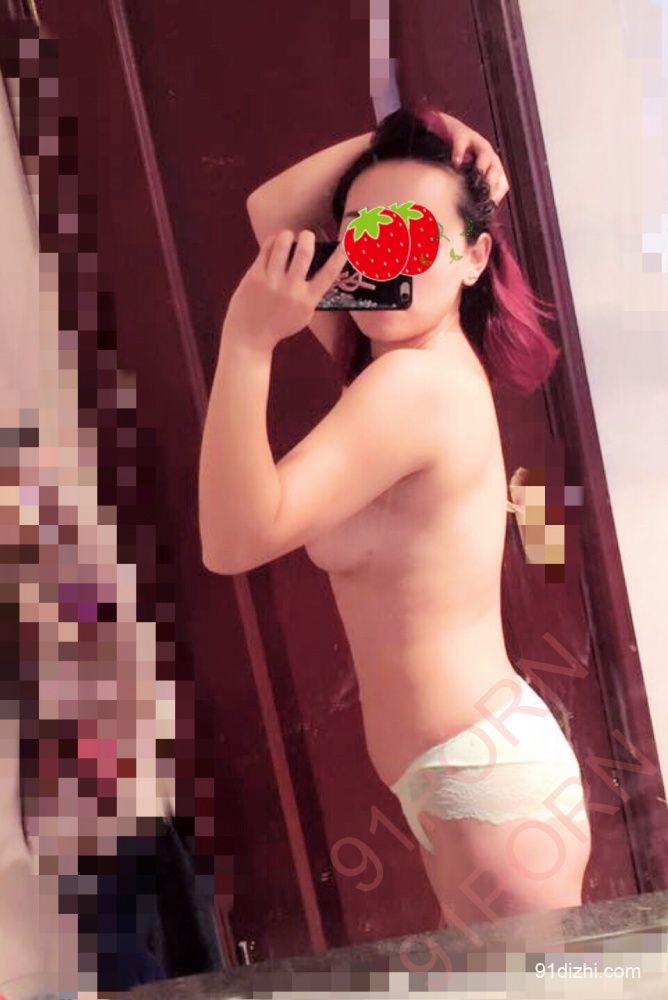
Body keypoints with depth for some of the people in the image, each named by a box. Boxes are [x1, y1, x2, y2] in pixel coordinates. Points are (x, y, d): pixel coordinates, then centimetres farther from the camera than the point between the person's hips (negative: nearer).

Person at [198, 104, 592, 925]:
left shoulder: (413, 379, -21)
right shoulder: (424, 351, 7)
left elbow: (235, 538, -26)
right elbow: (272, 211, 15)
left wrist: (246, 338, -28)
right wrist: (391, 138, 2)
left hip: (482, 771, -10)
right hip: (470, 764, 10)